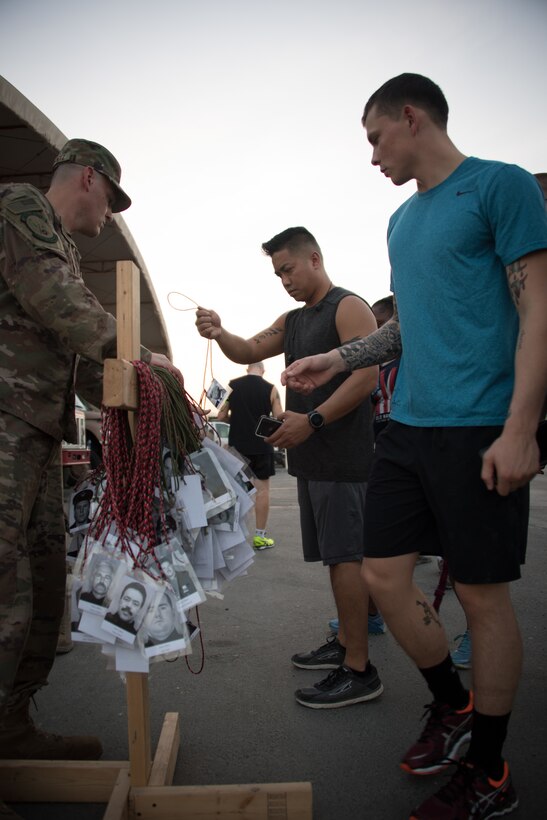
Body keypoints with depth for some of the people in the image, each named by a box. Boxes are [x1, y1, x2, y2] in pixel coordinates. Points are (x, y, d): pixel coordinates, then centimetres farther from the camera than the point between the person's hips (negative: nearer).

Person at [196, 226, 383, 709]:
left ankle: (359, 671, 0)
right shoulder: (293, 320, 21)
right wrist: (219, 335, -6)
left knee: (346, 556, -8)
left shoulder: (349, 307, -5)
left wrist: (312, 420, -23)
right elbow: (250, 352, 16)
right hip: (312, 459, 8)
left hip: (343, 457, -8)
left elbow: (367, 374, -16)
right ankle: (346, 644, 26)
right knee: (337, 556, 14)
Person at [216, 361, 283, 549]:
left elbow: (221, 416, 1)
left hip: (237, 444, 2)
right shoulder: (271, 389, -4)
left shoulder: (232, 385, 1)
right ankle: (260, 536, 9)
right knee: (262, 488, 5)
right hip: (262, 445, -2)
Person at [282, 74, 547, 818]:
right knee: (384, 576, 7)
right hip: (407, 427, 8)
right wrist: (335, 360, 15)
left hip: (479, 432, -7)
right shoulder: (402, 220, 19)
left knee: (482, 593, 2)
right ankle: (451, 705, 33)